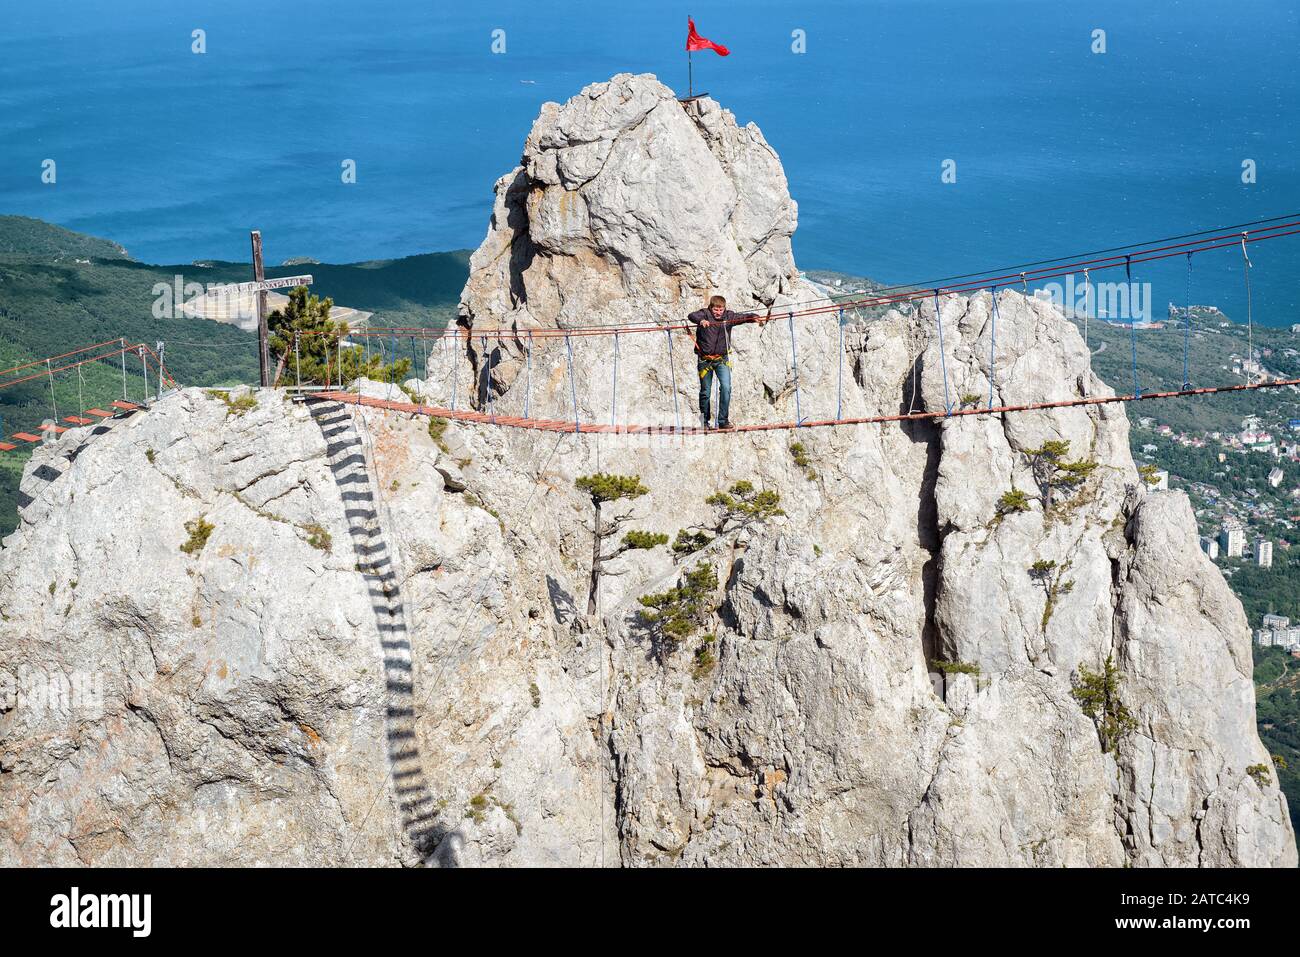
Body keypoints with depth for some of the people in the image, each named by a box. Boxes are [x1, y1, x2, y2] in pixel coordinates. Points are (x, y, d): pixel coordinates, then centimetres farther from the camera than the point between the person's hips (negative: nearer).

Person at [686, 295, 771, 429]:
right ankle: (704, 421, 23)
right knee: (705, 392, 8)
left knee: (726, 387, -14)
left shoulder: (728, 316, -1)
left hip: (722, 359, 1)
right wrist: (701, 320, -49)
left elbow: (744, 317, -11)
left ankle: (723, 420, -6)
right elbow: (692, 316, -27)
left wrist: (756, 317, -33)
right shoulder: (705, 314, -8)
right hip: (705, 360, -1)